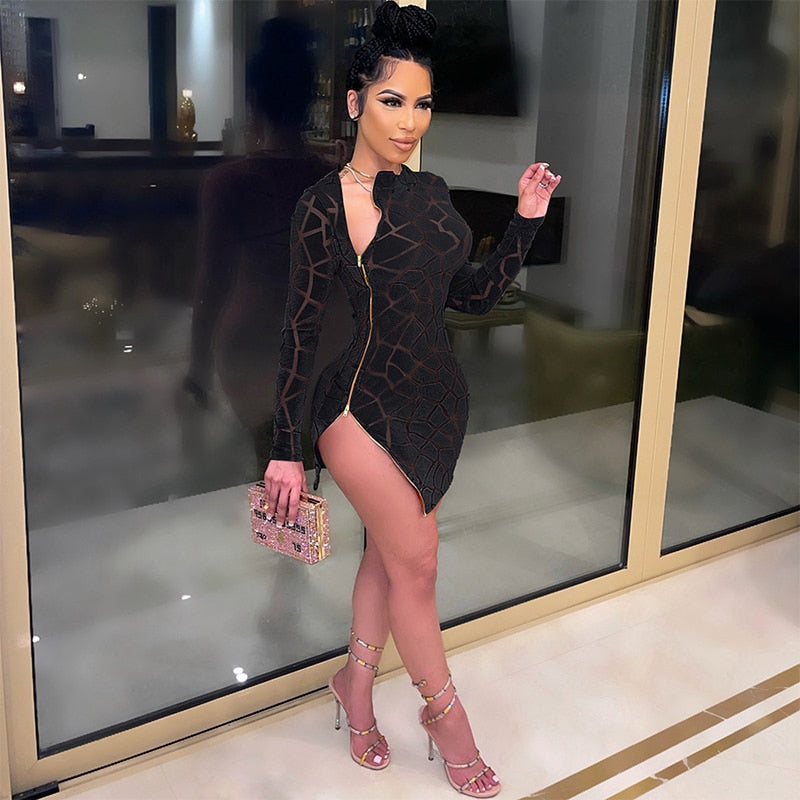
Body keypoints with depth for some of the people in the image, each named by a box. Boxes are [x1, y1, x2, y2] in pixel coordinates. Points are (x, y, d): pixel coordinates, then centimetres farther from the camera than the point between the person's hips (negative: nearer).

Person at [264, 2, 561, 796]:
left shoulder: (430, 193, 6)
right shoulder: (323, 205, -11)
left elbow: (472, 295, 10)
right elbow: (300, 329, -10)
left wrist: (526, 221, 1)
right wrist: (285, 448, -10)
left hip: (436, 401, 6)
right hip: (364, 403, -6)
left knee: (388, 549, 16)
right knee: (416, 561, 1)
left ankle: (355, 683, 38)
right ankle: (446, 716, 23)